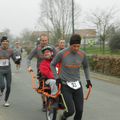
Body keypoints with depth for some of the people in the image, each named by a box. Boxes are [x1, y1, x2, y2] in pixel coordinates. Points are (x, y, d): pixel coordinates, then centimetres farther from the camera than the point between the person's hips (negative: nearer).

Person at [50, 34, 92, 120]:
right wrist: (57, 78, -4)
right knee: (71, 111, -9)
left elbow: (86, 67, 17)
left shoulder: (82, 54, -3)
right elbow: (52, 65, 3)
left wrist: (88, 80, 12)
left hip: (77, 85, 4)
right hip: (65, 85, -4)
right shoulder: (62, 53, -14)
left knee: (80, 110, 1)